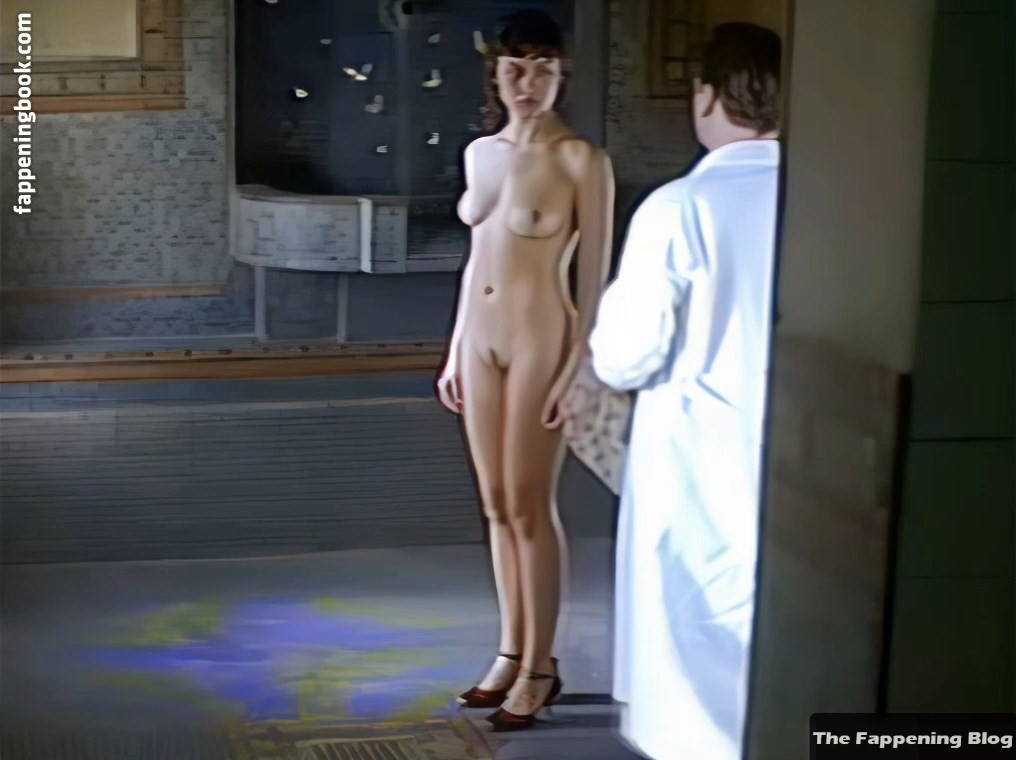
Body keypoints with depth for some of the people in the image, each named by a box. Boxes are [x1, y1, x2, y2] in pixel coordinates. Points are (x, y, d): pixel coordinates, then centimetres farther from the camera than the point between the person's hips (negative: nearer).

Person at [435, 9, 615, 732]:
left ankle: (541, 666, 12)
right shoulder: (481, 152, 9)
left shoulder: (582, 160, -11)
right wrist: (455, 349, 15)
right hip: (482, 339, 7)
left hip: (540, 342, -6)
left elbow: (594, 274, -11)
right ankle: (512, 652, 24)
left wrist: (576, 366, -15)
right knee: (497, 506, 12)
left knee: (530, 506, 0)